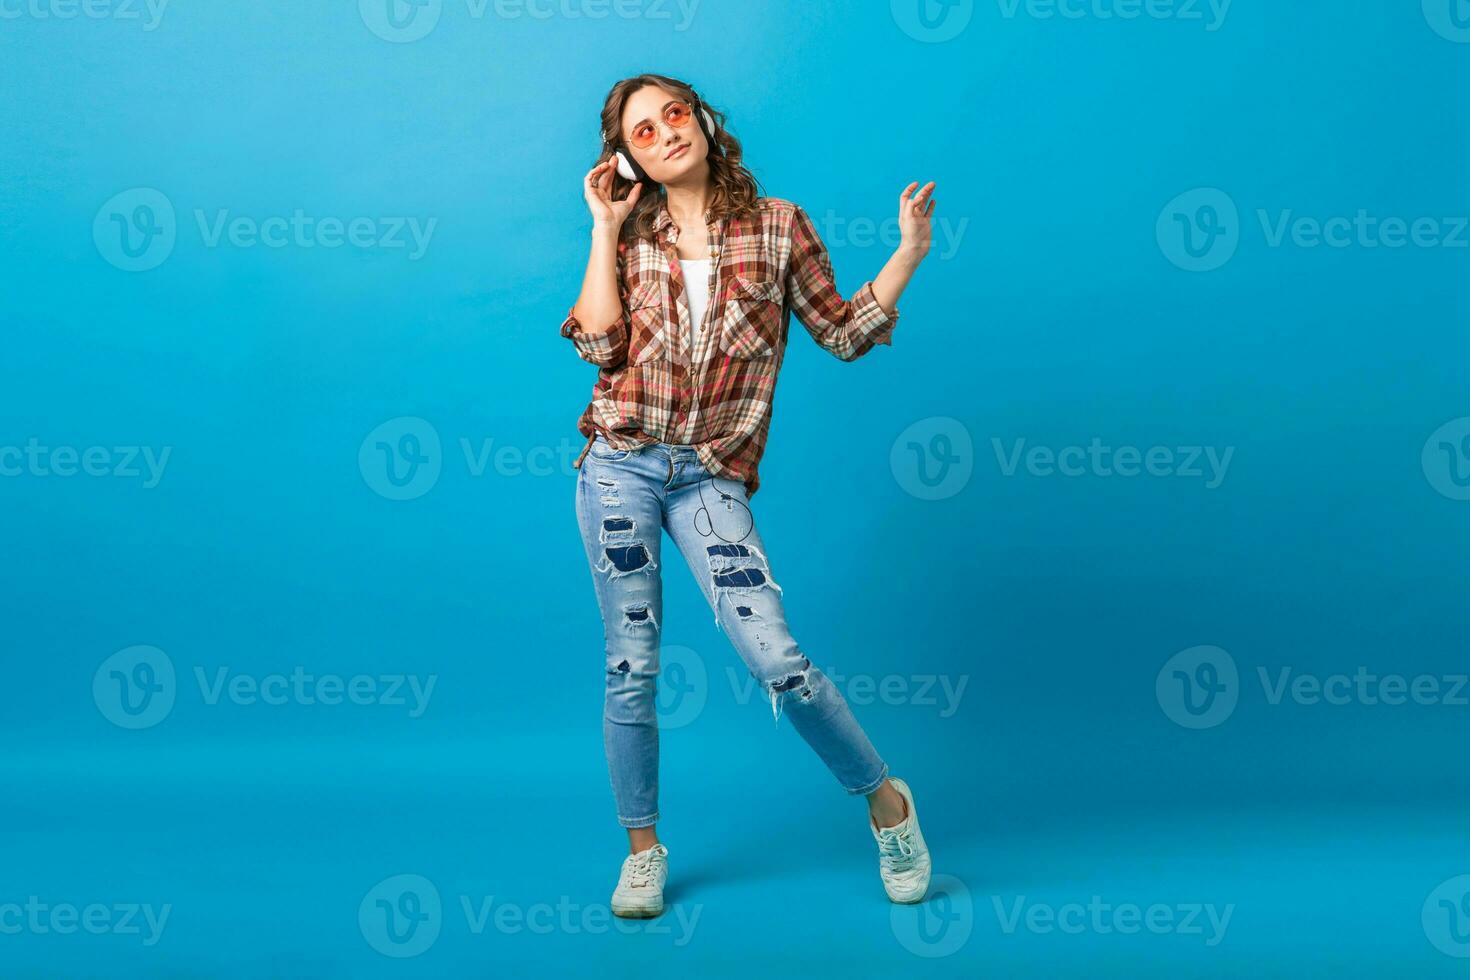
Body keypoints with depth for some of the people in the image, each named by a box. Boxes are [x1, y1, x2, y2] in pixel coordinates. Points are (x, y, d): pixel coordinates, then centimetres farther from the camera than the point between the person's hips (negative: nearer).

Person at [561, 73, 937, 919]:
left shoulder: (777, 225, 5)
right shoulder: (633, 238, 10)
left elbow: (843, 330, 6)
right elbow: (600, 344, -4)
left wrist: (910, 253, -2)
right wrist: (605, 228, 0)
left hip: (711, 477, -2)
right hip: (621, 466, 2)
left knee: (775, 657, -13)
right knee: (631, 667, 5)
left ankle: (886, 799, 10)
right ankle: (643, 848, 21)